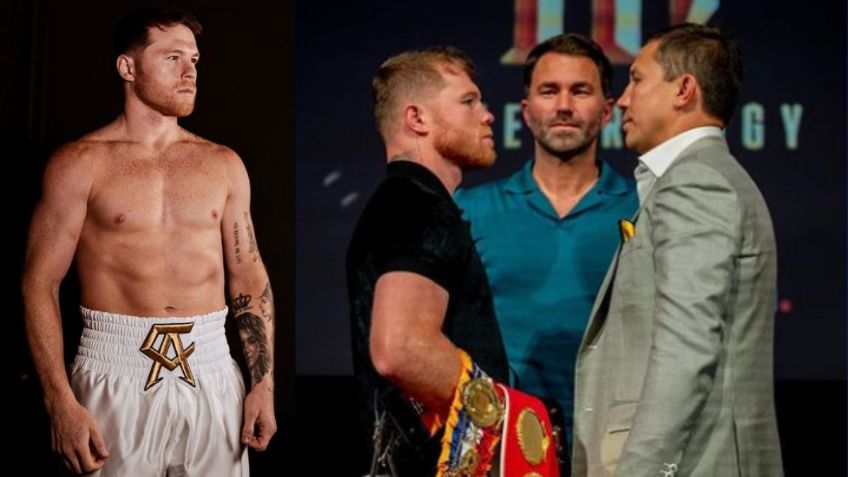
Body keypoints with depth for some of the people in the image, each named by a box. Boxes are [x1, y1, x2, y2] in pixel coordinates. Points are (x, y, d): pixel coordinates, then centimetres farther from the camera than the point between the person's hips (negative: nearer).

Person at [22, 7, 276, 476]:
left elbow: (249, 277, 11)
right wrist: (61, 402, -14)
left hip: (212, 371, 3)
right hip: (116, 373, -3)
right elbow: (41, 282, -5)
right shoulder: (80, 163, -2)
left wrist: (263, 383, 3)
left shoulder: (223, 165, 9)